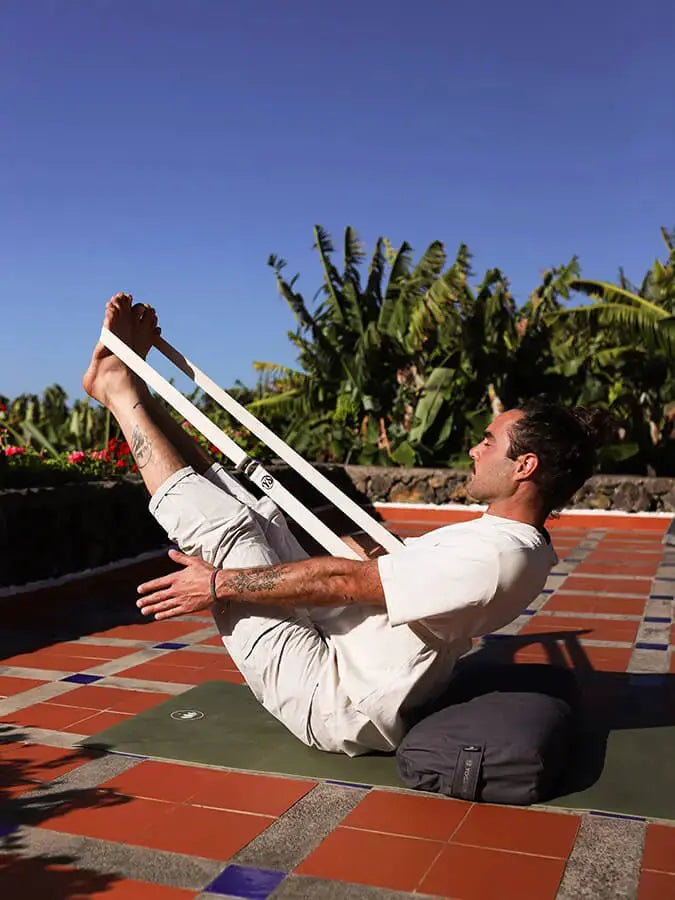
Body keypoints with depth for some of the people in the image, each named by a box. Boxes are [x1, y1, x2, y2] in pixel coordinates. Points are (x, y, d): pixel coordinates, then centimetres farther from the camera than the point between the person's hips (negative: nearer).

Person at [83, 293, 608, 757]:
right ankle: (130, 383, 16)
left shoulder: (496, 556, -29)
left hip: (328, 704, -8)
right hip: (340, 649, 8)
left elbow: (345, 581, -26)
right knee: (254, 512, 5)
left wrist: (220, 584, -17)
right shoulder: (518, 546, 3)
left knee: (223, 527, -10)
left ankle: (116, 385, 6)